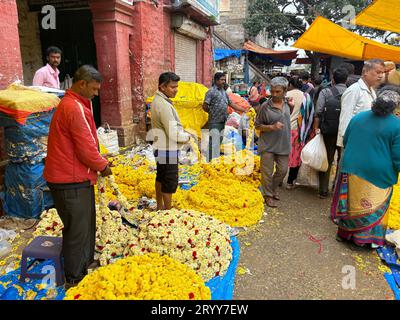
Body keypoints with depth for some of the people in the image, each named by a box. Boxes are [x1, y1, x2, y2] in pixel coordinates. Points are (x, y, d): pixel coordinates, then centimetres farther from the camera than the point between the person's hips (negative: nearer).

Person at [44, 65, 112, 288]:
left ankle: (87, 261, 41)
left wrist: (100, 160, 10)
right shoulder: (74, 108, -22)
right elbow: (86, 148, -22)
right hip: (71, 181, -10)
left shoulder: (73, 104, 13)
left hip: (76, 177, 10)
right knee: (78, 228, 5)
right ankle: (75, 277, 23)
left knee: (86, 222, 23)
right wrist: (103, 166, -7)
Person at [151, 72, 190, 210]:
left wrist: (182, 131, 4)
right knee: (170, 182, 1)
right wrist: (187, 136, -7)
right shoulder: (163, 105, -24)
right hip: (167, 150, -10)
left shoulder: (158, 100, 8)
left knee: (161, 178, 20)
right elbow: (174, 134, -25)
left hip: (161, 148, 10)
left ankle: (160, 207, 36)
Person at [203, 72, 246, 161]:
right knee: (214, 143, -9)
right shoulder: (211, 92, -8)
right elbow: (204, 106, -12)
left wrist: (243, 110, 18)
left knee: (219, 142, 14)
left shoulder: (224, 92, 16)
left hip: (222, 122, 8)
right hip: (214, 122, -8)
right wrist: (212, 113, -1)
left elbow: (231, 103, 22)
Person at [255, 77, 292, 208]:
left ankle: (273, 188, 38)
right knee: (267, 172, 3)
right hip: (268, 146, -5)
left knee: (282, 170, 14)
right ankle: (268, 195, 21)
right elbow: (257, 125, -8)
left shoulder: (286, 103, 4)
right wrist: (272, 127, -22)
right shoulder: (265, 106, -13)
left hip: (283, 145, 5)